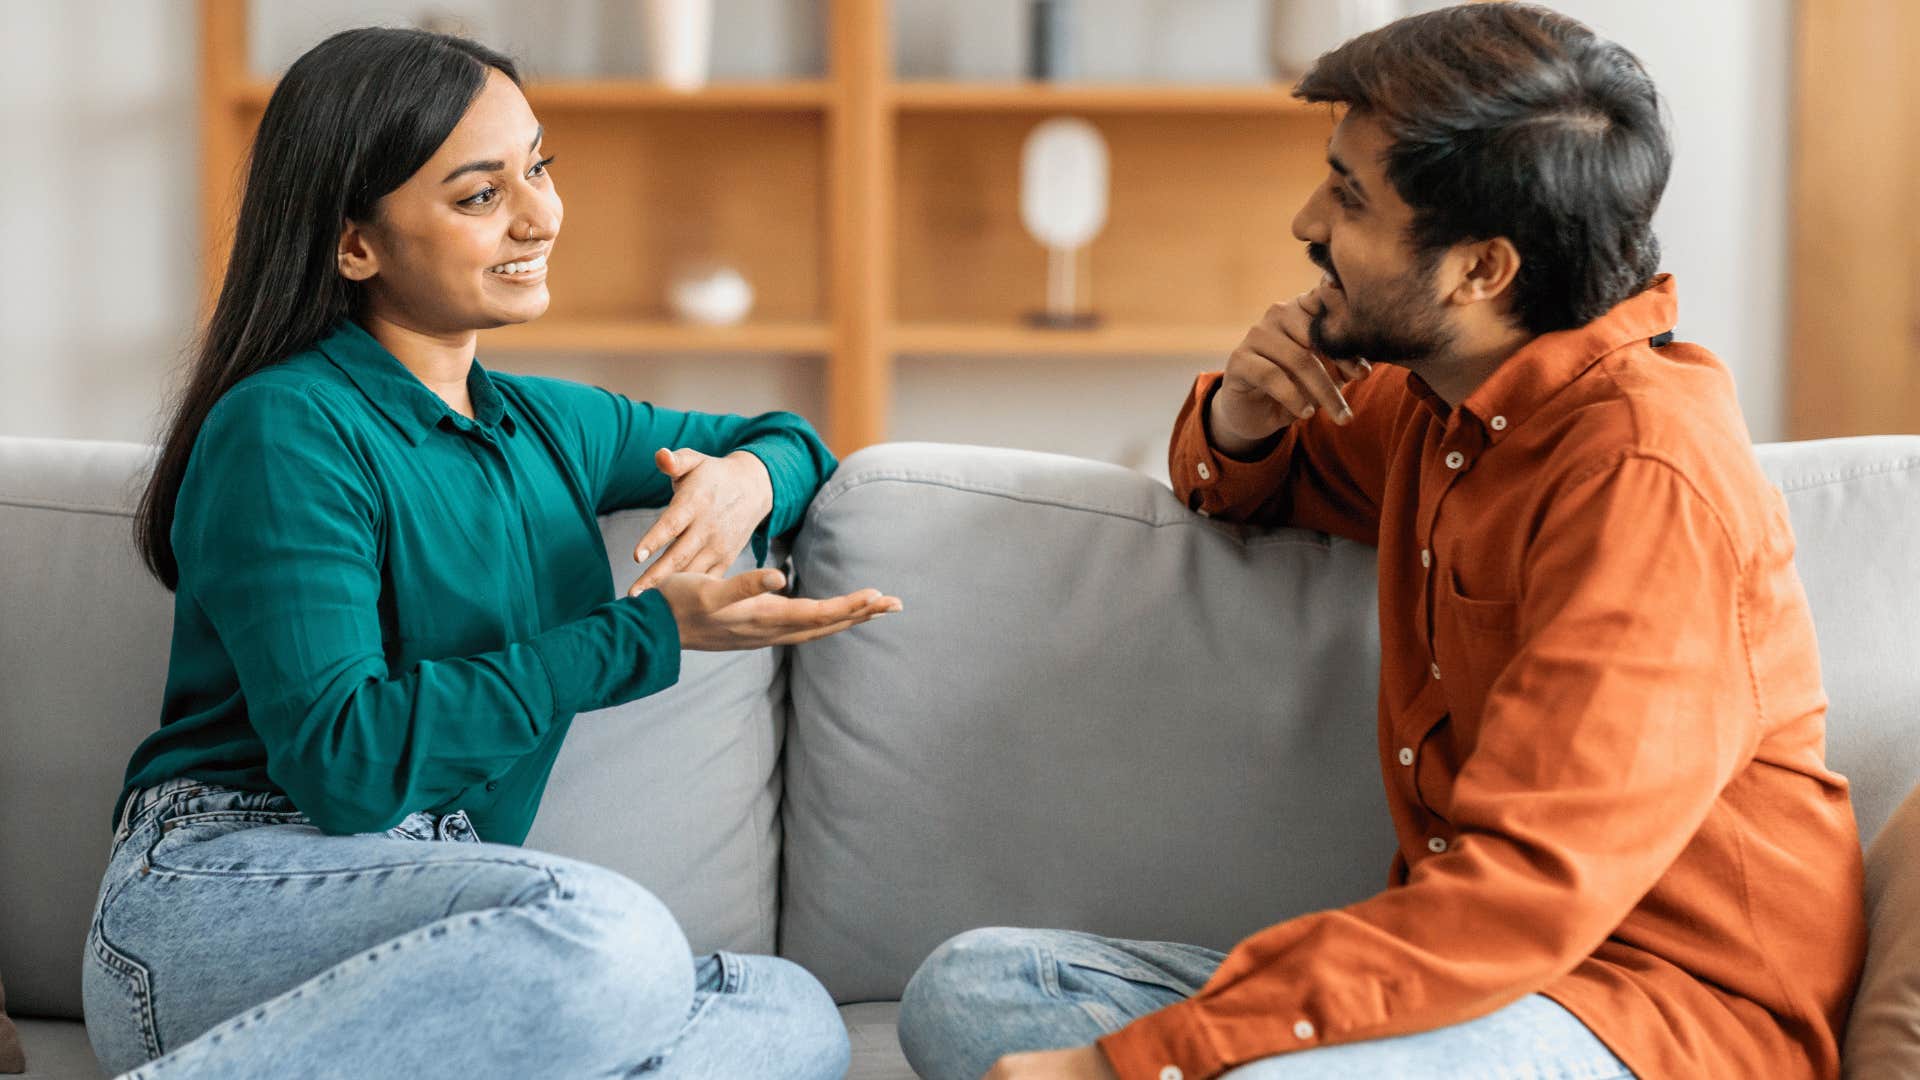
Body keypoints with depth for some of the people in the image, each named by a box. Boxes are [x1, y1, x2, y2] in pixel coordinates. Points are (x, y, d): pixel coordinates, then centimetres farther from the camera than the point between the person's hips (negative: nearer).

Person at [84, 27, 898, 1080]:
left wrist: (747, 478, 8)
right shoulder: (285, 431, -6)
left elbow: (789, 439, 35)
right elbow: (345, 761, -16)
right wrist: (652, 630, -12)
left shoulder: (546, 428, 19)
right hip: (225, 895, -7)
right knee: (608, 934, -37)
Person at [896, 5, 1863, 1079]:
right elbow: (1291, 470, 32)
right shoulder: (1444, 401, 9)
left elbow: (1527, 889, -26)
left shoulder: (1645, 475, -19)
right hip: (1479, 965, 9)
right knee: (966, 988, -6)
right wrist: (1242, 417, 4)